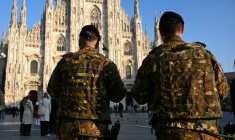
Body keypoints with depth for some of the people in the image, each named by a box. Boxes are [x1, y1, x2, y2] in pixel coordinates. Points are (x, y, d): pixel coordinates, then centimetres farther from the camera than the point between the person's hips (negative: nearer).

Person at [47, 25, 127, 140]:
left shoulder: (66, 60, 2)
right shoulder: (106, 63, -3)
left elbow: (53, 90, 10)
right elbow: (119, 94, -1)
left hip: (68, 126, 2)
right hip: (95, 128, -1)